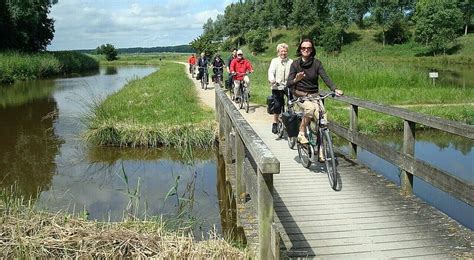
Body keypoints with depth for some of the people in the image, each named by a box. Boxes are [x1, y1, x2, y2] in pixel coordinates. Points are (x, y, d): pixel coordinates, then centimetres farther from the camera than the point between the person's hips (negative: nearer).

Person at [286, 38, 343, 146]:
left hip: (314, 95, 2)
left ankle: (320, 147, -4)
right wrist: (295, 80, -32)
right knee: (310, 108, -34)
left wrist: (335, 89, -29)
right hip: (300, 95, -2)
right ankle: (301, 134, -17)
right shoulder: (295, 64, -1)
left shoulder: (316, 63, 2)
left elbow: (325, 77, -12)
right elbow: (288, 84, -8)